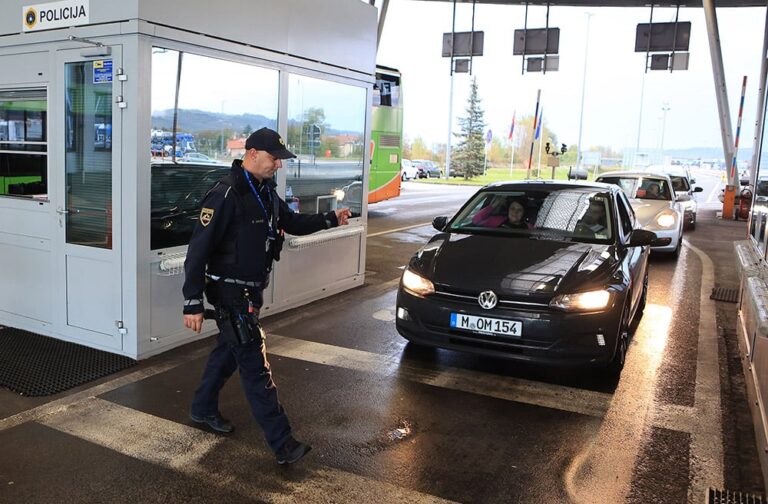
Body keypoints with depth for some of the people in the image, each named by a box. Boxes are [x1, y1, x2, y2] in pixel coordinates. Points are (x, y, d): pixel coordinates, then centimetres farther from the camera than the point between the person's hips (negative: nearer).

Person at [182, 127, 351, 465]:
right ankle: (282, 444, -2)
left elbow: (291, 222, 21)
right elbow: (198, 250, -21)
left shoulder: (265, 192, 7)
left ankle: (203, 409, 43)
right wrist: (193, 303, -22)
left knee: (228, 351, 23)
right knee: (255, 365, -7)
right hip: (230, 292, -9)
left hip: (250, 291, 10)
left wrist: (330, 219, 9)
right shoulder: (226, 195, -21)